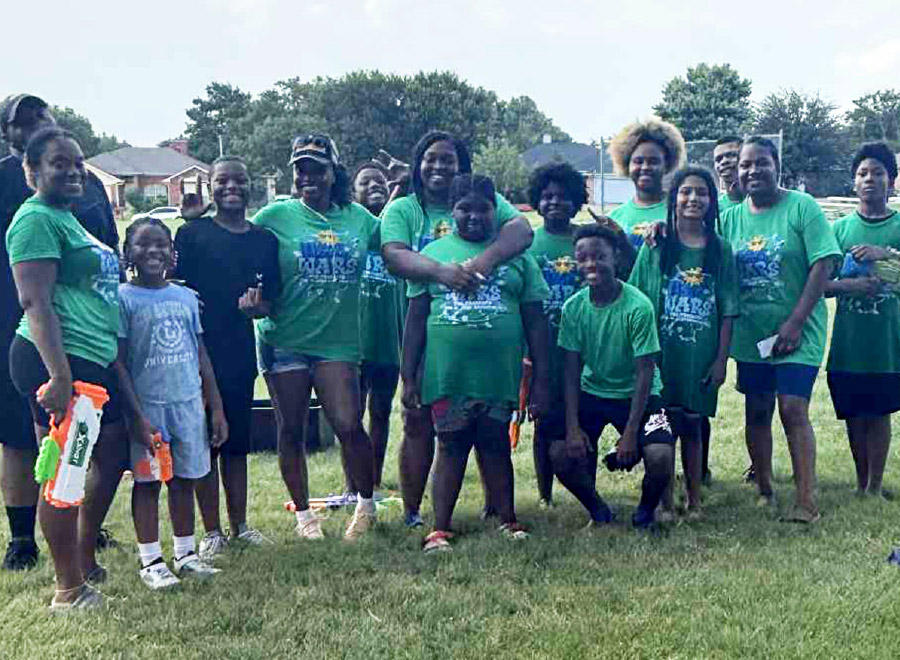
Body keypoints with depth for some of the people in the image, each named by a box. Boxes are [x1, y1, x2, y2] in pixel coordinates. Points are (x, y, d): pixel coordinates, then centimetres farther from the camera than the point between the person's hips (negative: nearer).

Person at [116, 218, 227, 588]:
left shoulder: (186, 297, 8)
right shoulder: (123, 298, -6)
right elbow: (118, 362, -8)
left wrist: (216, 408, 9)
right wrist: (137, 416, -14)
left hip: (188, 401, 4)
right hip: (146, 403, -4)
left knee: (185, 478, 10)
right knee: (148, 480, 4)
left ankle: (185, 553, 22)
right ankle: (150, 560, 14)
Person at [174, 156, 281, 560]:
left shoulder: (264, 240, 8)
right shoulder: (192, 233, -2)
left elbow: (269, 302, 10)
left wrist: (255, 306, -12)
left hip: (241, 352, 3)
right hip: (200, 350, -3)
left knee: (237, 441, 12)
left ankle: (239, 525, 25)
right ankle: (212, 531, 14)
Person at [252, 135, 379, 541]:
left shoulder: (358, 218, 6)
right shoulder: (276, 216, -2)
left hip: (337, 340, 1)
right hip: (285, 341, -1)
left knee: (348, 426, -6)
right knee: (291, 431, 8)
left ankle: (367, 504, 18)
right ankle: (303, 514, 25)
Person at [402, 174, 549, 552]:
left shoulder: (516, 255, 7)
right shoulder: (433, 253, 6)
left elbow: (535, 321, 6)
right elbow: (415, 319, 5)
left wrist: (541, 379, 2)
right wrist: (408, 377, 0)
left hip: (500, 376, 1)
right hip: (447, 375, 0)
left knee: (496, 447, 9)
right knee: (450, 447, 4)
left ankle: (507, 521, 20)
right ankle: (440, 529, 9)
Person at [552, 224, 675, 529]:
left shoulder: (638, 307, -20)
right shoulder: (573, 307, -9)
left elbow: (645, 372, -18)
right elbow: (571, 370, -5)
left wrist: (630, 434, -21)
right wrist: (573, 427, -14)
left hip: (636, 395, -3)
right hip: (591, 393, 3)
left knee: (660, 457, -25)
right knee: (561, 454, -16)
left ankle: (645, 511, 9)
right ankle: (598, 510, 13)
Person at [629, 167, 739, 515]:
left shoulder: (720, 250, 4)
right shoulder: (656, 246, 1)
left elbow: (727, 312, 4)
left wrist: (721, 359, -1)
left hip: (700, 356, 1)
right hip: (661, 353, -1)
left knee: (692, 427, 9)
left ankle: (694, 502, 21)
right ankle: (665, 502, 15)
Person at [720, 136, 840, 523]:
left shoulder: (802, 207, -8)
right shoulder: (730, 218, 6)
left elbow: (823, 264, -13)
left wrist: (795, 322, -16)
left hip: (796, 332, -5)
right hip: (751, 332, 5)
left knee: (793, 408, -13)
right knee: (757, 412, 11)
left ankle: (807, 502, -9)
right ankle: (764, 491, 25)